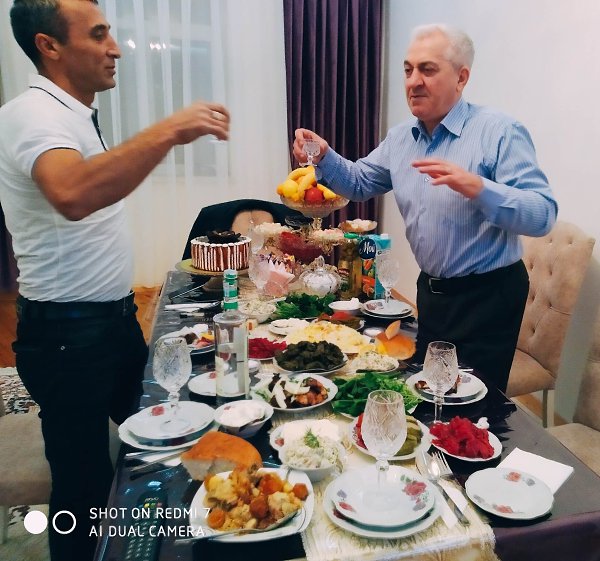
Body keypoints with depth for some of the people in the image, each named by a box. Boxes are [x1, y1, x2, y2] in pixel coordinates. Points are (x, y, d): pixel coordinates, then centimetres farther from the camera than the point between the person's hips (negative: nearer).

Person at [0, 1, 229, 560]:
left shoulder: (74, 113, 12)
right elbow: (73, 196, -42)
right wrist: (168, 130, -39)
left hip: (112, 317, 10)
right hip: (68, 333, -10)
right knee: (84, 477, 5)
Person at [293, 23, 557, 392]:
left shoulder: (500, 132, -17)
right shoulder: (400, 137, 4)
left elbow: (543, 215, -23)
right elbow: (360, 183, 14)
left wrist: (478, 188, -40)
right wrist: (324, 157, -5)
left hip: (487, 296, -6)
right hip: (431, 290, 6)